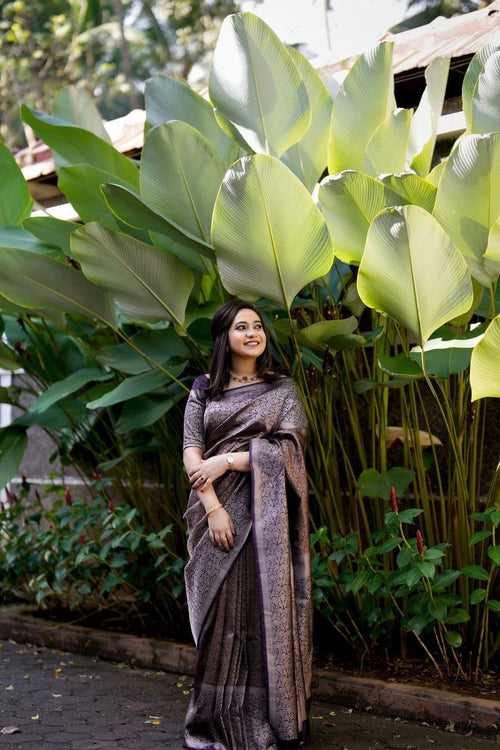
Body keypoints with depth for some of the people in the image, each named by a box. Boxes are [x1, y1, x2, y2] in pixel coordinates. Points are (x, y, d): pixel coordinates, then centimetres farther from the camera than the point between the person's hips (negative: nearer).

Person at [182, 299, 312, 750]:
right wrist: (212, 506, -13)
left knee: (266, 610, -4)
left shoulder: (283, 390, 8)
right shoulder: (204, 392, 11)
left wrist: (226, 460, -12)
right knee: (221, 613, -1)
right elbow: (191, 451, 1)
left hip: (264, 514, -1)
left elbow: (287, 448, -5)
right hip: (218, 512, 1)